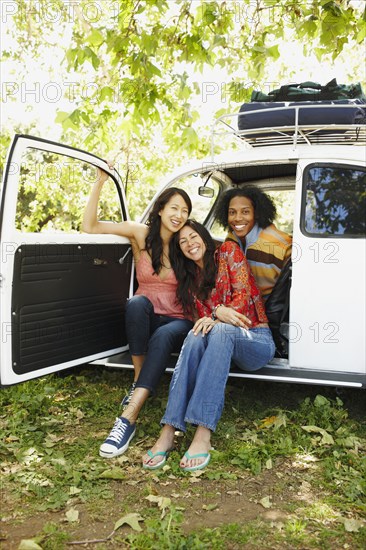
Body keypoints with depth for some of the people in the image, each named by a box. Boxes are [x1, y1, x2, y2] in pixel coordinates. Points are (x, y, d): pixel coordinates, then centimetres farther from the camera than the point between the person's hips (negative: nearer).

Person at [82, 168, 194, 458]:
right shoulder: (141, 234, 0)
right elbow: (90, 226, -8)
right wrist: (100, 181, -15)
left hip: (177, 322, 0)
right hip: (145, 320, 1)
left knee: (162, 337, -36)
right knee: (137, 302, -35)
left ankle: (128, 419, -41)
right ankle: (138, 383, -24)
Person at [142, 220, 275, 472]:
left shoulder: (228, 251, 3)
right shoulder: (190, 280, 16)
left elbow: (243, 295, -6)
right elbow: (203, 317, 5)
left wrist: (215, 318, -22)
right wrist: (218, 312, -20)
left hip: (258, 340, -3)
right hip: (221, 340, 3)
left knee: (220, 330, -36)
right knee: (196, 335, -31)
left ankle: (203, 434, -47)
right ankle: (169, 431, -42)